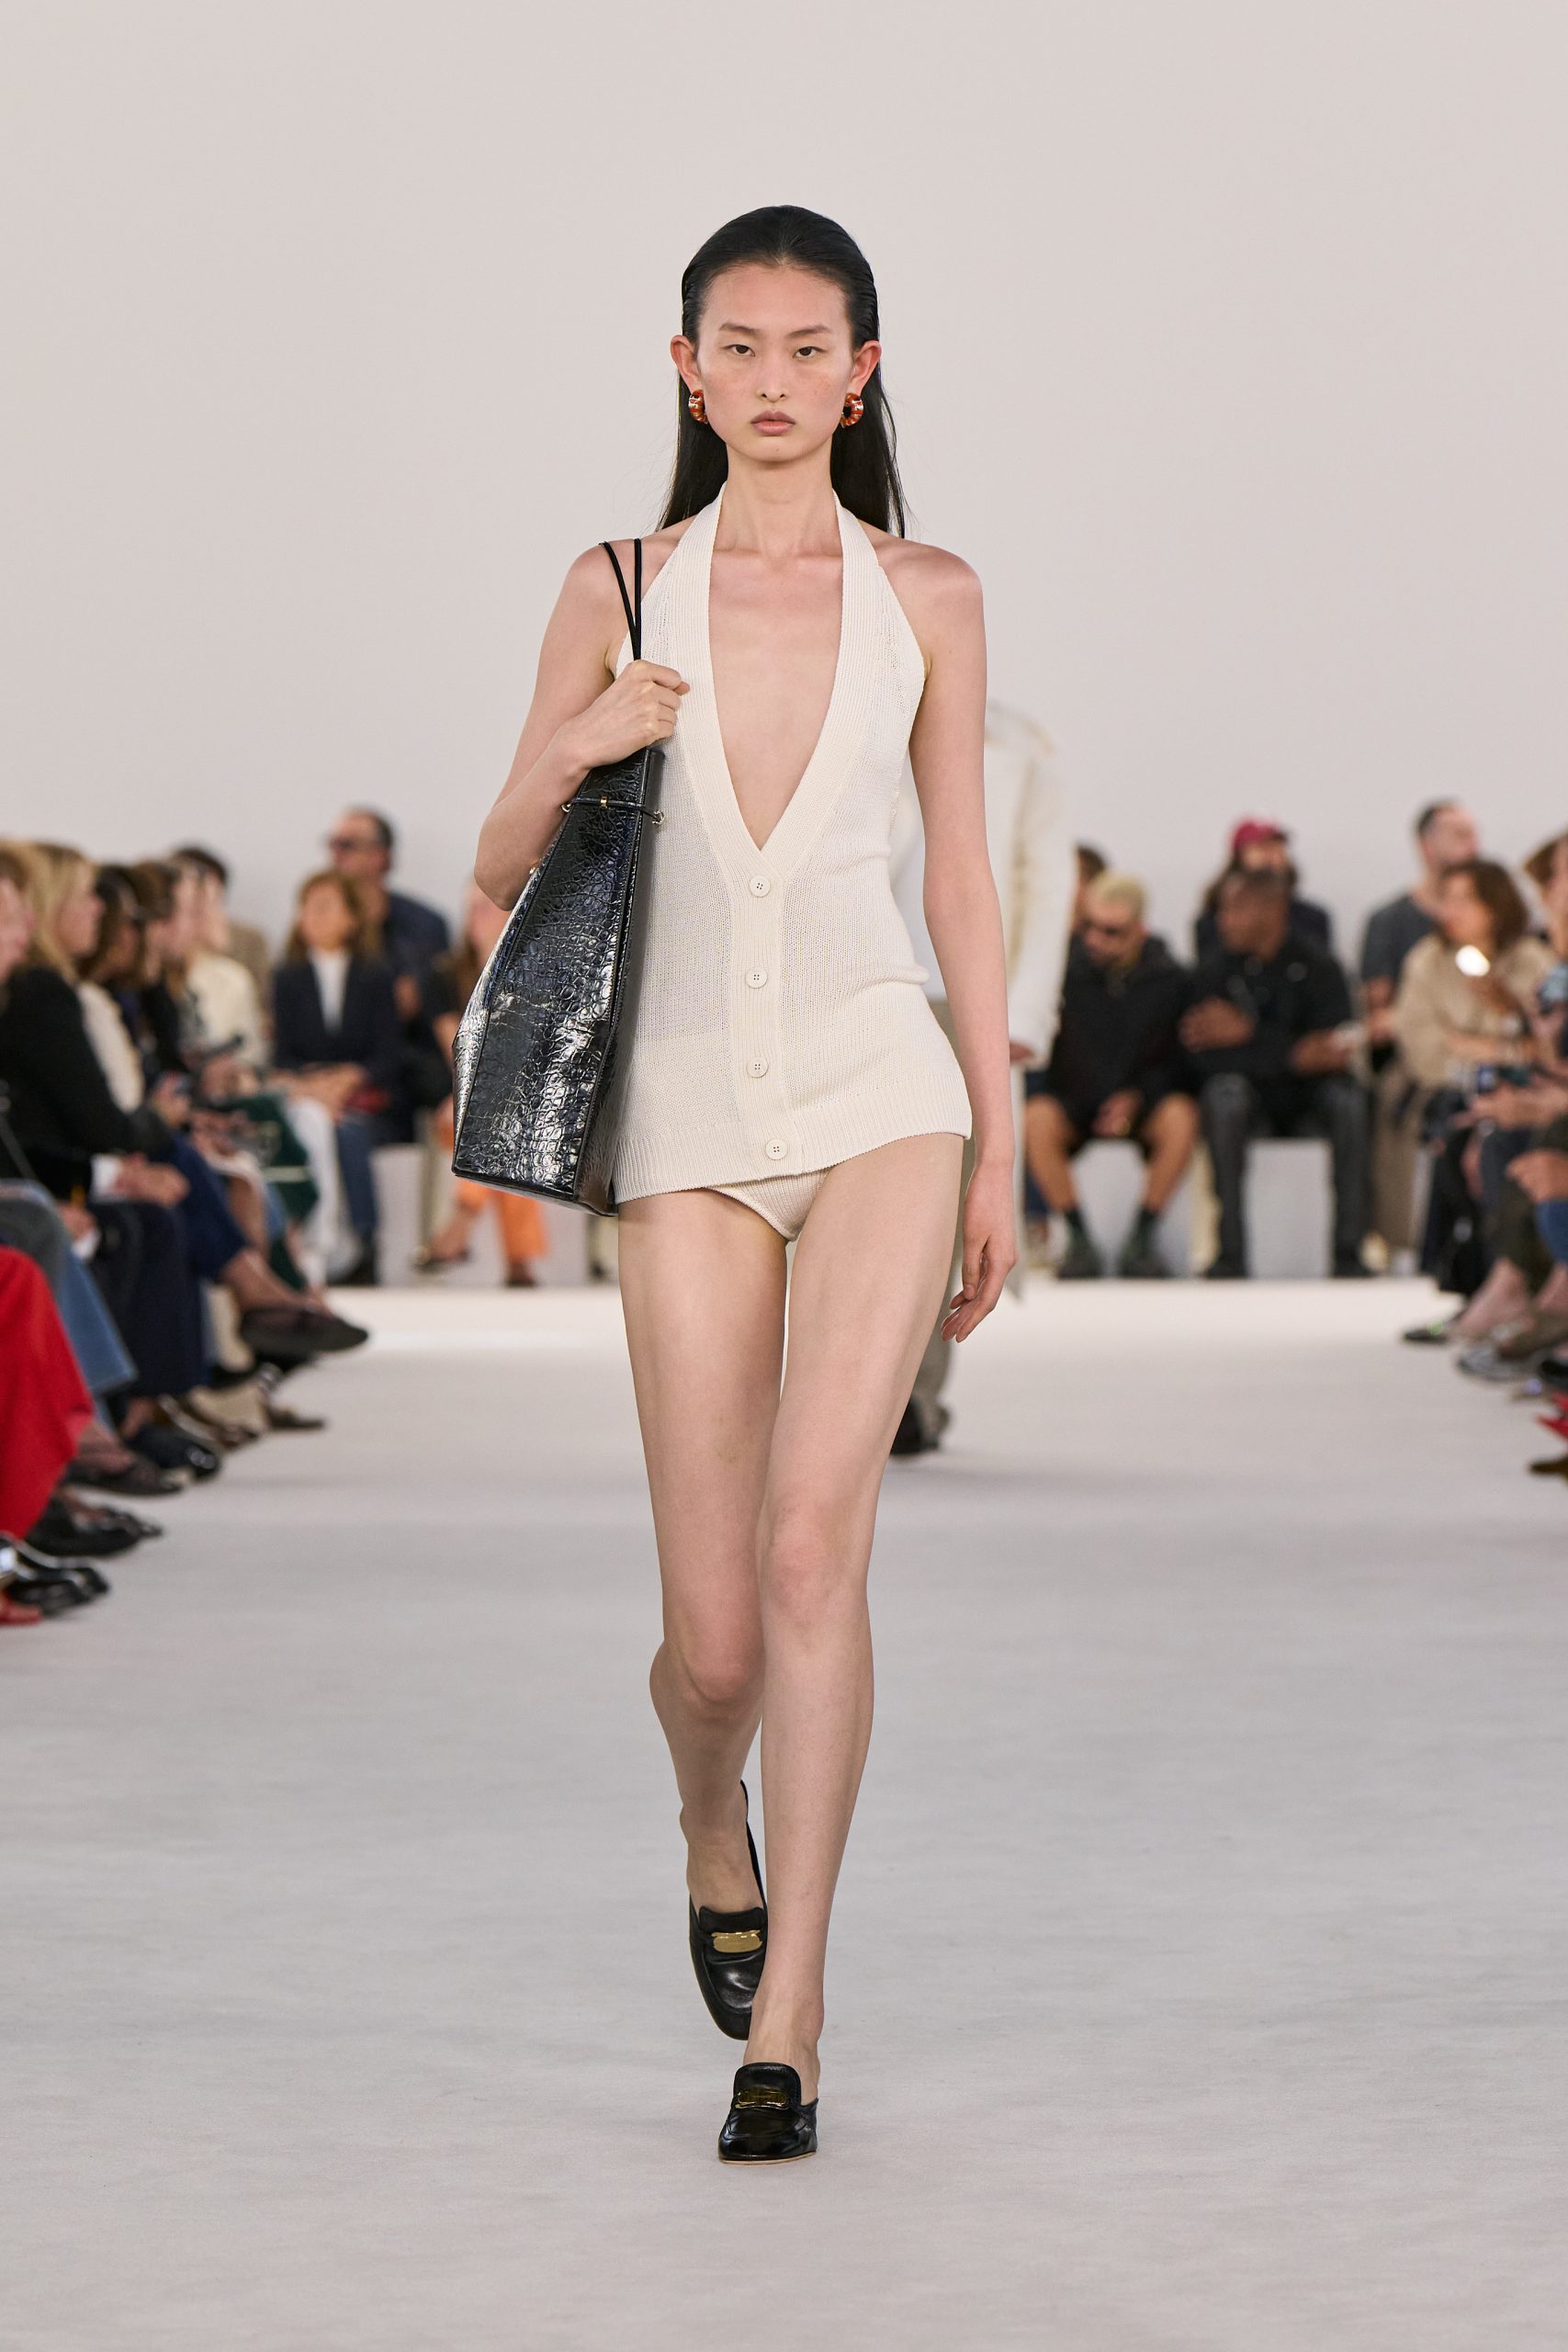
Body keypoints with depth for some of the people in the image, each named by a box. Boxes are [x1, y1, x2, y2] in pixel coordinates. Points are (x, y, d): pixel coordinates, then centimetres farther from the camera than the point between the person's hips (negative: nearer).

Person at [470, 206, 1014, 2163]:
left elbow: (960, 881, 11)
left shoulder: (925, 599, 7)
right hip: (691, 1117, 1)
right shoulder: (619, 593, 7)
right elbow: (501, 875, 11)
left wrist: (1002, 1152, 8)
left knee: (813, 1535, -19)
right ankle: (714, 1836, 37)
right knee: (714, 1637, 0)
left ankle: (786, 2021, -12)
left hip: (878, 1088, -1)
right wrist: (573, 752, -10)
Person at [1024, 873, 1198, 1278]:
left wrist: (1139, 1097, -15)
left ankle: (1143, 1238, -18)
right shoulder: (1068, 968, -7)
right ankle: (1079, 1240, -20)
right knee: (1037, 1122, -34)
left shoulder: (1170, 980, -6)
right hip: (1074, 1099, 0)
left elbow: (1183, 1059, 0)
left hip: (1142, 1101, 0)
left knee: (1181, 1120, -34)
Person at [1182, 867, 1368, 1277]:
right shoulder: (1216, 970, -6)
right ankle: (1230, 1251, -34)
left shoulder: (1318, 967, -8)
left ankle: (1349, 1250, -29)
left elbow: (1334, 1051, -18)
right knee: (1224, 1091, -33)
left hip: (1305, 1101, 0)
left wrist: (1247, 1034, -21)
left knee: (1347, 1096, -32)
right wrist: (1294, 1055, -25)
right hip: (1250, 1098, 0)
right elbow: (1208, 1058, -18)